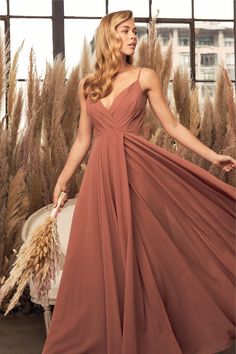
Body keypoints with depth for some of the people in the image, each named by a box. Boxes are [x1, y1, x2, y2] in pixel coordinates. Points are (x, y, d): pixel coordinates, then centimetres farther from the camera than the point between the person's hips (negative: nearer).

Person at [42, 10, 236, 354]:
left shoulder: (145, 77, 4)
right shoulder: (87, 84, 11)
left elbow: (173, 126, 5)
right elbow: (83, 138, 15)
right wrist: (63, 178, 15)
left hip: (139, 171, -2)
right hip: (101, 175, 3)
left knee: (142, 254, 0)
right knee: (101, 258, 5)